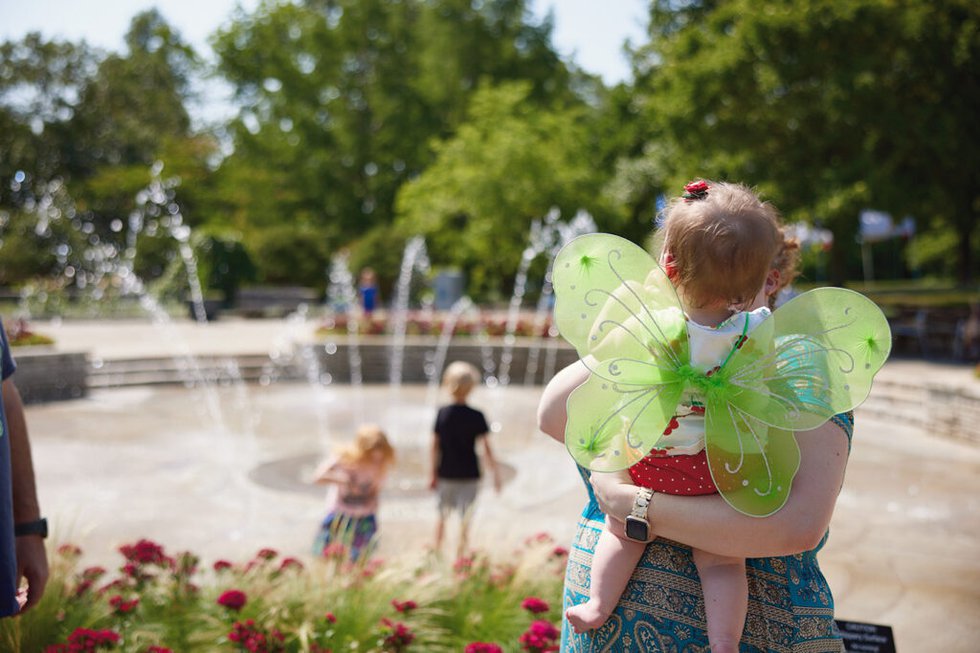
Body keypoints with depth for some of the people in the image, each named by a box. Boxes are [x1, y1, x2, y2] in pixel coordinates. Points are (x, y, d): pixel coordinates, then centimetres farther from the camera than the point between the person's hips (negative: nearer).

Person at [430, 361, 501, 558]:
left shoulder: (442, 414, -6)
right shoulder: (476, 417, -12)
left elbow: (435, 445, -2)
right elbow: (486, 449, -10)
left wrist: (434, 473, 7)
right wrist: (495, 473, -1)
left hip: (446, 474, 3)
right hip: (469, 475, -2)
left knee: (442, 514, 20)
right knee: (465, 519, 8)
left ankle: (437, 552, 30)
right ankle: (459, 558, 10)